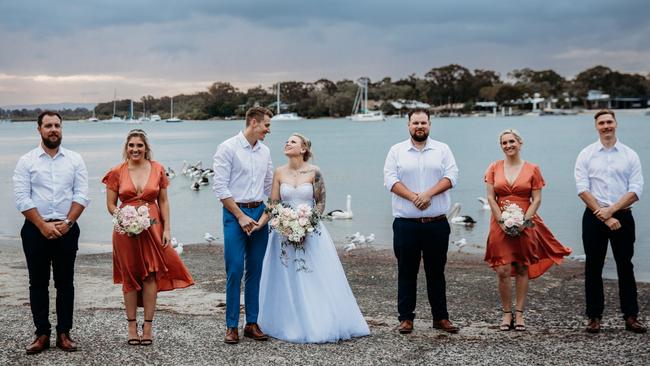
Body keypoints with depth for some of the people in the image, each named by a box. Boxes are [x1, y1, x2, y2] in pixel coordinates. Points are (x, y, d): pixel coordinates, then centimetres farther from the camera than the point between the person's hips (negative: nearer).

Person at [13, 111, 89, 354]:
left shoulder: (75, 160, 6)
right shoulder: (26, 161, 2)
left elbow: (81, 195, 0)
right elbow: (22, 198, -4)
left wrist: (67, 223, -12)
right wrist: (43, 225, -12)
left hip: (67, 229, 1)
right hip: (35, 229, -1)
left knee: (65, 283, 4)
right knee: (38, 283, 3)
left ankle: (64, 333, 10)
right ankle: (42, 334, 10)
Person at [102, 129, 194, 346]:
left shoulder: (157, 170, 3)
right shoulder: (117, 172, 1)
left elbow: (163, 202, 6)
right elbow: (111, 205, 5)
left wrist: (167, 229, -1)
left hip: (152, 228, 0)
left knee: (151, 275, -1)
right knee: (129, 277, 5)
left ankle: (148, 326, 6)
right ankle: (132, 326, 12)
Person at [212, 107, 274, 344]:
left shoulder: (264, 151, 12)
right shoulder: (228, 148, -7)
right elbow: (220, 187, -11)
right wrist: (241, 217, -12)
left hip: (259, 212, 6)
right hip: (235, 213, -6)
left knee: (256, 271, 7)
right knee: (235, 271, -7)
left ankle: (252, 323, 14)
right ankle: (232, 326, 1)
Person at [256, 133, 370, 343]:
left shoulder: (314, 172, -3)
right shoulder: (279, 173, 4)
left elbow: (321, 202, -2)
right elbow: (273, 204, 3)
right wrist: (260, 223, -10)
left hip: (311, 232, -2)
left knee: (315, 281, 0)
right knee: (287, 281, 4)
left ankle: (320, 324, 10)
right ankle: (291, 325, 14)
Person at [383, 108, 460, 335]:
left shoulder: (442, 150, 9)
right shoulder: (397, 151, 6)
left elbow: (451, 176, -2)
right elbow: (390, 180, -3)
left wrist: (429, 194, -16)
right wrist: (413, 197, -16)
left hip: (437, 223, 1)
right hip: (406, 224, -1)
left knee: (436, 271, 8)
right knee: (406, 272, 3)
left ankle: (441, 317, 15)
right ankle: (406, 317, 11)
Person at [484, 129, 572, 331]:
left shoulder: (532, 169, 3)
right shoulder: (494, 168, 7)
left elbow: (537, 199, 0)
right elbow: (491, 198, 3)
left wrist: (524, 221, -11)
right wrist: (502, 221, -8)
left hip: (525, 225, 0)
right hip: (500, 226, 0)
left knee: (522, 270, 4)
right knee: (503, 271, -6)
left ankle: (519, 313, 11)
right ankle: (507, 313, 6)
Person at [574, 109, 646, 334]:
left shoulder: (630, 155, 4)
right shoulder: (586, 155, 3)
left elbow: (636, 190, -3)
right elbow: (582, 189, -5)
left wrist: (611, 210, -14)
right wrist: (604, 216, -12)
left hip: (622, 216, 0)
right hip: (594, 217, 0)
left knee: (625, 266, 4)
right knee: (593, 267, 3)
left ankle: (631, 317, 10)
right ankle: (594, 317, 9)